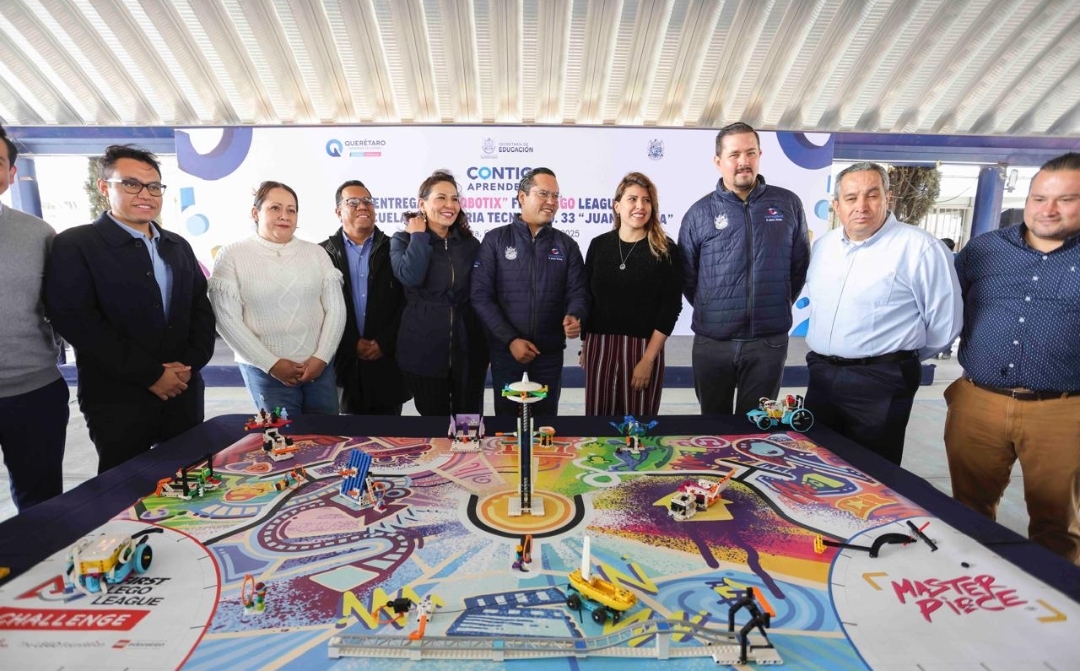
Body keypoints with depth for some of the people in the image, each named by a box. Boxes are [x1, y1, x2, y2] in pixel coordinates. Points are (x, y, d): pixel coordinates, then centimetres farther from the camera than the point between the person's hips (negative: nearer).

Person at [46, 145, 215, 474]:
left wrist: (191, 364, -7)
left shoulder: (178, 246, 12)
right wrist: (150, 374, -17)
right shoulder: (73, 245, -6)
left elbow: (202, 307, 8)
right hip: (118, 400, -4)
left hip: (184, 391, 5)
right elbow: (76, 321, -15)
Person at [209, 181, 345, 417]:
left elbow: (336, 309, 2)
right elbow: (227, 319, -5)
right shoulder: (231, 256, -1)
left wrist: (321, 357, -7)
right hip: (265, 369, -2)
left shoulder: (315, 252, 5)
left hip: (320, 366, 2)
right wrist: (271, 363, -9)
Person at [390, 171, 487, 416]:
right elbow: (410, 277, -22)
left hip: (468, 350, 2)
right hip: (424, 351, -2)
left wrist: (487, 345, 11)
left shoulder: (470, 244, 8)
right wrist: (419, 236, -9)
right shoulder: (404, 239, 0)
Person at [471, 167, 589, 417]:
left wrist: (574, 317, -23)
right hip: (505, 350, -1)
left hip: (550, 351, 2)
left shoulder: (567, 245, 6)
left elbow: (578, 291, 0)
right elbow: (481, 296, -7)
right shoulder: (495, 240, -1)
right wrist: (510, 339, -14)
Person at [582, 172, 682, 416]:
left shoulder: (666, 250, -3)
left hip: (643, 349, -2)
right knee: (598, 414, 9)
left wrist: (648, 359, -12)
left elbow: (671, 307, -7)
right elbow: (587, 298, 10)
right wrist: (585, 345, 9)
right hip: (598, 347, 3)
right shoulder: (599, 245, 5)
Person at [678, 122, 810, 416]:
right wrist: (711, 311, 8)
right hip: (712, 342, 0)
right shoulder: (700, 213, -2)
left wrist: (777, 306, 9)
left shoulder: (788, 204, 2)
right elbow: (686, 276, 6)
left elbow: (800, 265, 10)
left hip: (769, 341, 1)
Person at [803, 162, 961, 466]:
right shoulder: (823, 245, 9)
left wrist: (900, 358, 6)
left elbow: (945, 321, -6)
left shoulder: (919, 247, -12)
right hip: (821, 376, 6)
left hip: (880, 383, -6)